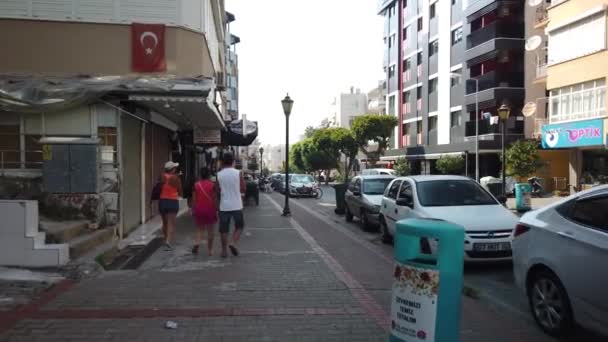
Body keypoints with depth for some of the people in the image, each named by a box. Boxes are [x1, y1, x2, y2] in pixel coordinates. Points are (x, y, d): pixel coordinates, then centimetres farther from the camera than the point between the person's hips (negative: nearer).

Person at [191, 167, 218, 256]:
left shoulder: (196, 185, -1)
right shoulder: (212, 185, -7)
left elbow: (194, 199, 1)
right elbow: (215, 199, -7)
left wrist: (193, 210, 8)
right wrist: (216, 210, 0)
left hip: (199, 210, 2)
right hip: (210, 209, -2)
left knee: (200, 229, 12)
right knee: (210, 230, 9)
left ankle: (197, 243, -15)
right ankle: (210, 250, 13)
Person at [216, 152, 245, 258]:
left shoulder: (219, 175, -2)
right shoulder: (238, 173, -5)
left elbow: (217, 191, 5)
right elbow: (243, 189, -1)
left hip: (224, 205, 1)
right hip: (236, 205, -1)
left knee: (224, 229, 9)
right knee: (239, 226, 15)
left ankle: (224, 250, 12)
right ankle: (233, 243, -3)